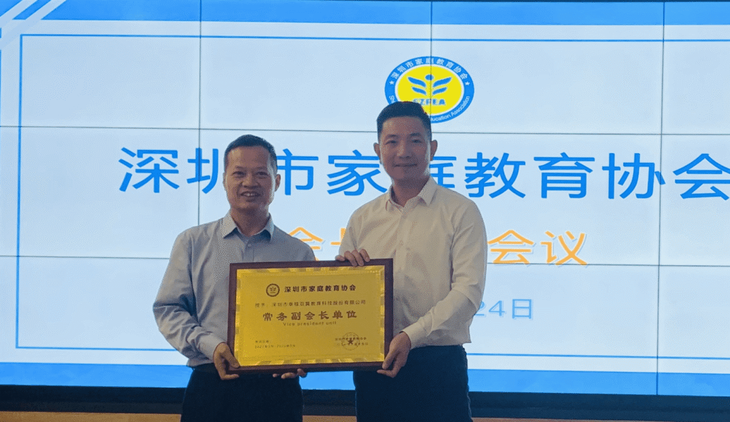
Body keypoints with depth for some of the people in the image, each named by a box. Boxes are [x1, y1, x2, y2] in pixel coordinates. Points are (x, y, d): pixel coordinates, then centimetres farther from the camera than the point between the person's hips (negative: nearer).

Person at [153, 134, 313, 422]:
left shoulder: (299, 253, 10)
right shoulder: (192, 243, 9)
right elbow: (168, 309, 6)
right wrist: (210, 344, -10)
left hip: (278, 390, 1)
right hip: (212, 388, 0)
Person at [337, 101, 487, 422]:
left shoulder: (460, 212, 0)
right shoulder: (362, 220, 13)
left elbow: (468, 291, -10)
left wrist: (411, 335, -21)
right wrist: (342, 267, -6)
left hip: (438, 368, -3)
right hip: (372, 369, 4)